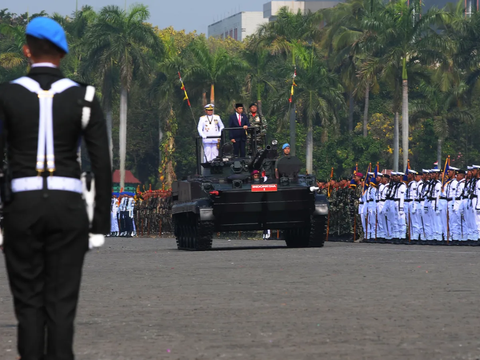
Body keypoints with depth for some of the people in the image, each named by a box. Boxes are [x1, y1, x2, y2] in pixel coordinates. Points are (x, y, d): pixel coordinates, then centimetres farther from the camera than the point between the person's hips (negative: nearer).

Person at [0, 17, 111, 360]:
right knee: (61, 303, 3)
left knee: (28, 303, 7)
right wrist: (101, 225, 4)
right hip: (68, 206, 1)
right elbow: (102, 165, -1)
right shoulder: (85, 98, 3)